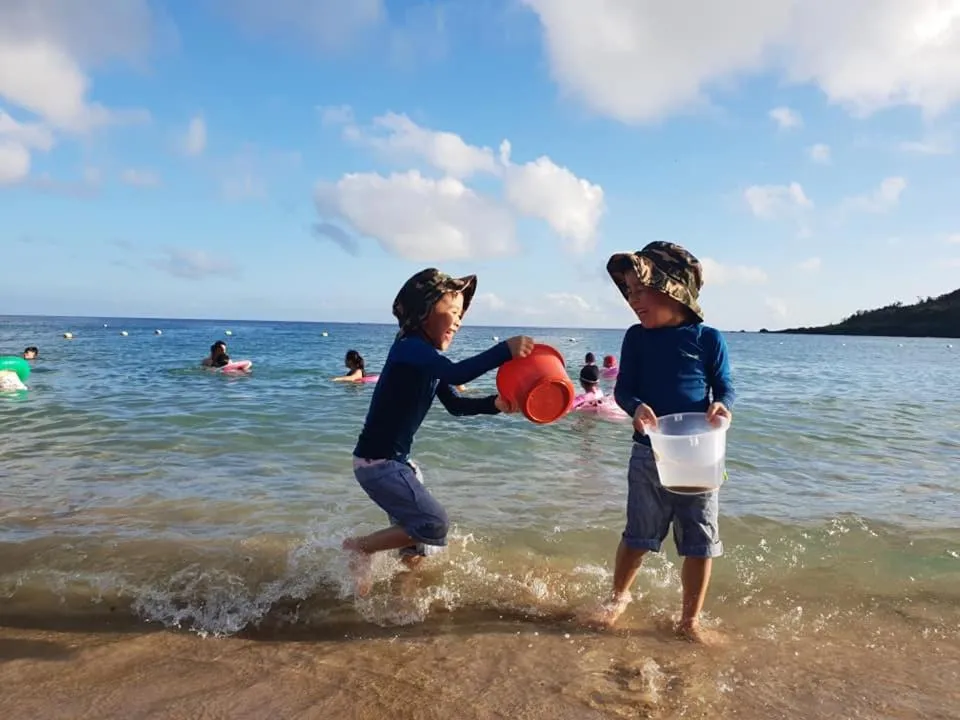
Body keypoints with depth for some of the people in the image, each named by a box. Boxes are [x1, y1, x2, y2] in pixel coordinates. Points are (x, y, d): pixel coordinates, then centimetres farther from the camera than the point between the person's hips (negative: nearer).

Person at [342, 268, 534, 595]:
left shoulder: (427, 356, 11)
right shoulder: (410, 347, -19)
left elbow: (456, 404, 10)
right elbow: (456, 373, -37)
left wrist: (496, 404, -7)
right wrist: (506, 350, -38)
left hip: (395, 460, 10)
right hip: (377, 461, -10)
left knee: (419, 528, 16)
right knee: (433, 523, -11)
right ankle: (359, 548, 4)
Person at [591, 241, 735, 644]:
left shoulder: (708, 339, -5)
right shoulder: (636, 338, 1)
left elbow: (725, 388, 1)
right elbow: (623, 388, 0)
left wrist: (721, 406, -22)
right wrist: (636, 409, -22)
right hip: (648, 452, 1)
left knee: (700, 540, 7)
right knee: (638, 534, 10)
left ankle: (690, 618, 25)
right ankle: (619, 596, 36)